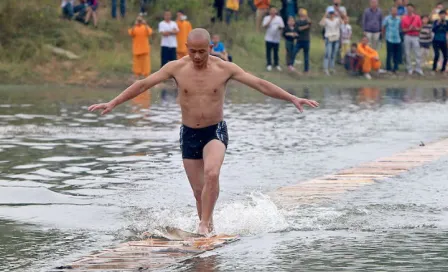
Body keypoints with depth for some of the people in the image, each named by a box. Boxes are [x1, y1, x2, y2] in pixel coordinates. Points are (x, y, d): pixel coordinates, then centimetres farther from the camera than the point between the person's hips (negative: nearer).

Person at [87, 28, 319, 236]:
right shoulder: (176, 68, -6)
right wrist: (112, 103, -6)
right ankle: (208, 228, 24)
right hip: (189, 134, 2)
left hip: (215, 131, -2)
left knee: (211, 174, -28)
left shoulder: (225, 69, -8)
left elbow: (260, 84, -8)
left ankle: (204, 224, -19)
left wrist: (292, 99, -13)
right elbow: (143, 84, -3)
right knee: (199, 190, 5)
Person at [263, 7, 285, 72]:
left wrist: (280, 27, -14)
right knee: (269, 52, -1)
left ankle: (276, 64, 17)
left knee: (276, 52, 8)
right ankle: (269, 65, 5)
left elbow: (282, 27, 9)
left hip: (277, 39, 2)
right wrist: (270, 20, -17)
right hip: (269, 38, -2)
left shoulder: (279, 18, 8)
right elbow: (265, 26, -11)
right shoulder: (267, 18, 0)